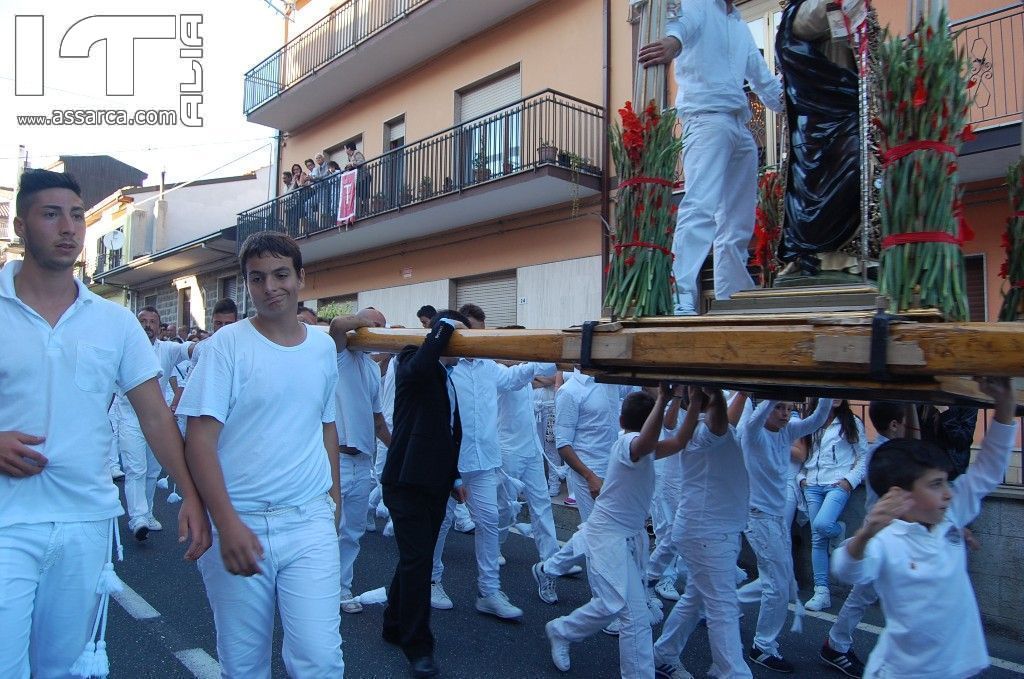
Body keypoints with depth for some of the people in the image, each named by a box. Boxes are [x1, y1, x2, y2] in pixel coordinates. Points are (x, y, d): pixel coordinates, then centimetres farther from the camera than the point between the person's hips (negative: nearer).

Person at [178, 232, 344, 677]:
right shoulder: (229, 343, -6)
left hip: (311, 523, 2)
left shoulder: (322, 345, 6)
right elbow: (199, 439, -11)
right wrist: (227, 523, -18)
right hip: (238, 523, -2)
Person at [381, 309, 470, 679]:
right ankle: (417, 645, 9)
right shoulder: (411, 363, -9)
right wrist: (445, 325, -29)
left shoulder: (447, 377, 15)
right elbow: (420, 365, -37)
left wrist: (454, 477, 20)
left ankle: (395, 625, 33)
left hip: (435, 483, 8)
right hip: (407, 481, -8)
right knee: (416, 561, -5)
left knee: (416, 559, 16)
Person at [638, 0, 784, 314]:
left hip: (742, 127, 8)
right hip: (706, 117, -8)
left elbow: (763, 78, 34)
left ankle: (731, 298, 11)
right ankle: (681, 298, -32)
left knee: (739, 224, 6)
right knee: (701, 207, -25)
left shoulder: (741, 27, 29)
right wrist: (673, 41, -39)